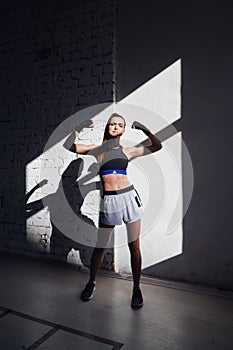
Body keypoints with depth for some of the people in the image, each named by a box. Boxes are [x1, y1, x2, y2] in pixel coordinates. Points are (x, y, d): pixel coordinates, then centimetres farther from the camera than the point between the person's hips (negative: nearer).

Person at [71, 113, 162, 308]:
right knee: (101, 246, 9)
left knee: (134, 246, 6)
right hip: (109, 201, -1)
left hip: (129, 197, 1)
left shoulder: (127, 151, 10)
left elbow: (157, 146, 9)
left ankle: (136, 288, 24)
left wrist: (143, 129, 3)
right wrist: (82, 127, -2)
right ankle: (92, 282, 33)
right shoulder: (97, 149, 9)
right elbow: (70, 145, 2)